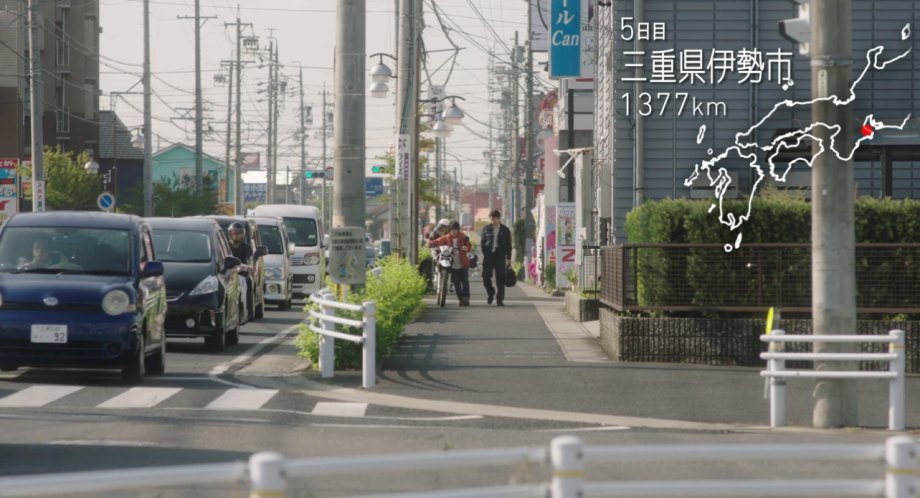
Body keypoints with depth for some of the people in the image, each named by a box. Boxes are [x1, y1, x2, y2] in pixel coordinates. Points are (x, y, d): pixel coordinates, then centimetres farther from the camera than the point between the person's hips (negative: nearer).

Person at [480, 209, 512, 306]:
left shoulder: (505, 230, 5)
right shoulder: (486, 229, 8)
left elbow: (508, 246, 8)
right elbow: (482, 242, 12)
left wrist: (508, 258, 4)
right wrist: (485, 253, 0)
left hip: (500, 256, -1)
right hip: (488, 255, 1)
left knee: (500, 279, -2)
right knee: (486, 276, -7)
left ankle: (499, 300, 4)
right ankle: (491, 293, 19)